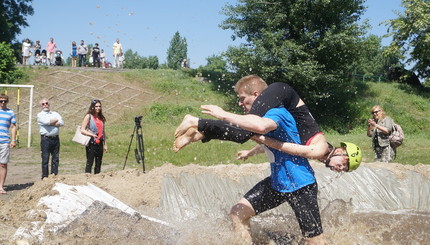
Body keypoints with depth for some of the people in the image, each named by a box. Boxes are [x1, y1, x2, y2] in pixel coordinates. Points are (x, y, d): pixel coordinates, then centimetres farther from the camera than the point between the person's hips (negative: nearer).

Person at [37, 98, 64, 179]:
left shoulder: (55, 114, 17)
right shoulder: (40, 115, 6)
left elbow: (62, 123, 0)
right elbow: (46, 121, -15)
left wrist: (51, 123, -9)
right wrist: (56, 120, 0)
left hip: (56, 138, 4)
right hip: (45, 138, -4)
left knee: (56, 158, 6)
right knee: (45, 159, -3)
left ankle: (54, 175, 13)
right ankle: (45, 177, 2)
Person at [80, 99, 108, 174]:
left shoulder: (101, 118, 14)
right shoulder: (88, 116, -1)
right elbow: (82, 130, -7)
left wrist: (105, 144, 14)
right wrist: (92, 135, -21)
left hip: (99, 143, 6)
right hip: (91, 143, -5)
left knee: (98, 163, 7)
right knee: (89, 162, -6)